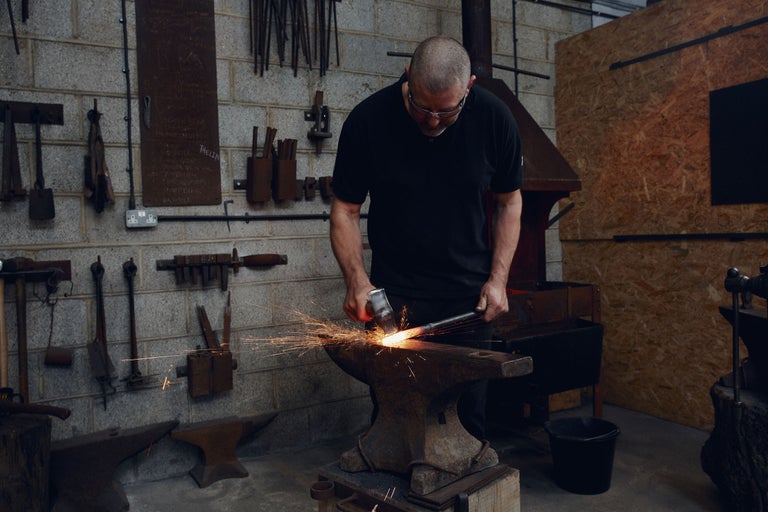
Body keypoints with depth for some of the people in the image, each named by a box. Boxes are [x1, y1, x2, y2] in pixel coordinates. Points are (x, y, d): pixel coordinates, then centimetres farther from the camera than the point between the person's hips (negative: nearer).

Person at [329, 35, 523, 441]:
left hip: (469, 296, 1)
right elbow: (345, 210, -2)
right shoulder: (367, 119, -10)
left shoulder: (494, 118, -7)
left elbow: (509, 202, 5)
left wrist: (498, 279, -3)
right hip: (393, 295, 0)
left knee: (468, 415, 7)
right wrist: (357, 280, -16)